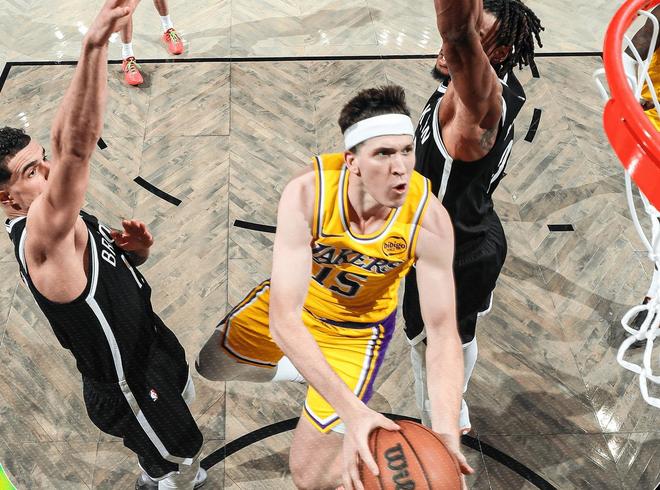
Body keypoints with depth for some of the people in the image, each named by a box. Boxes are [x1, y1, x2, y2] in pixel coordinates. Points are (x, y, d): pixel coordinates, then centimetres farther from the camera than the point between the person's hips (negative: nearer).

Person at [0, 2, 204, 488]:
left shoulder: (68, 224, -4)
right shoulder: (39, 236, -33)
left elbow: (111, 269, 9)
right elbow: (74, 146, -51)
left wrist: (135, 251, -15)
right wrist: (96, 43, -60)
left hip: (149, 337, 9)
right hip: (128, 387, -9)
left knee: (184, 399, 36)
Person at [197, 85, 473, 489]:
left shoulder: (429, 219, -32)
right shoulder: (307, 192, -36)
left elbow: (443, 333, -27)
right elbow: (283, 321, -39)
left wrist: (446, 430, -41)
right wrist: (351, 410, -48)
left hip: (359, 326, -1)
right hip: (290, 299, 1)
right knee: (206, 368, 21)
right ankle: (290, 368, 43)